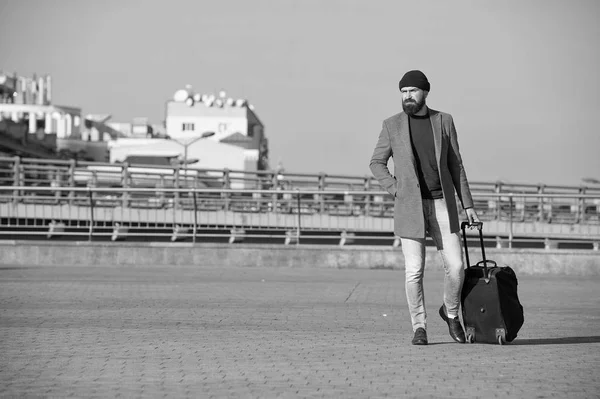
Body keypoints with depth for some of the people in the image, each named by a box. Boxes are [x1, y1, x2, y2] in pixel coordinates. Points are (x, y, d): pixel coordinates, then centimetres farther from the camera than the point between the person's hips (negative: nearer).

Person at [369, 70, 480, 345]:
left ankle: (451, 312, 21)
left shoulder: (444, 121, 6)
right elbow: (377, 163, 10)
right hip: (410, 207, -1)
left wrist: (467, 205, 5)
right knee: (414, 271, -6)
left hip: (442, 204, 1)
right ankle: (419, 327, 7)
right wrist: (396, 190, -4)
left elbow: (455, 165, 8)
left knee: (455, 265, -5)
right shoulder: (392, 125, 2)